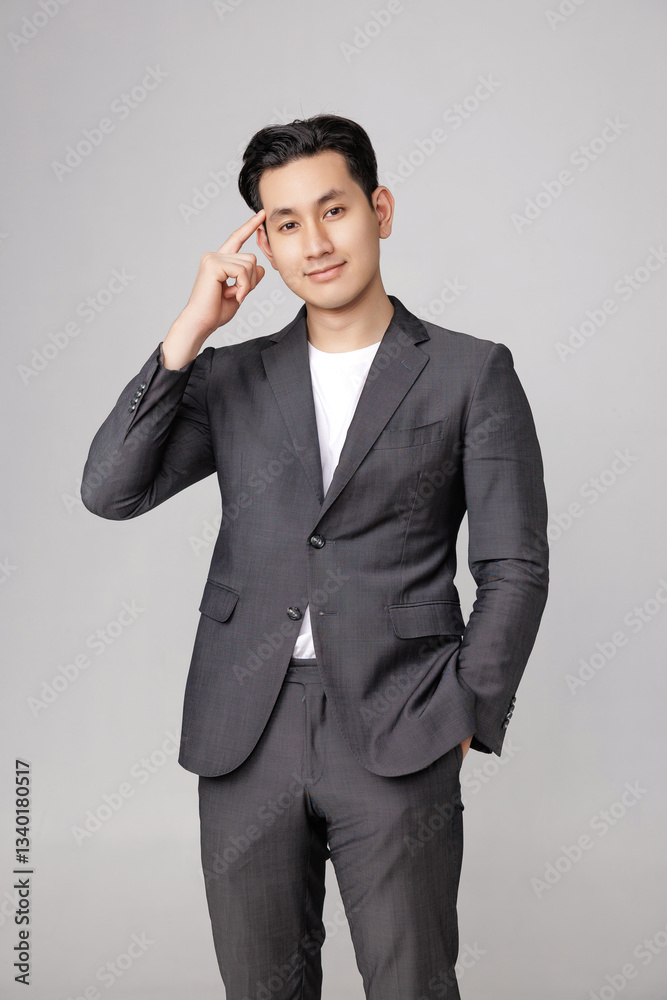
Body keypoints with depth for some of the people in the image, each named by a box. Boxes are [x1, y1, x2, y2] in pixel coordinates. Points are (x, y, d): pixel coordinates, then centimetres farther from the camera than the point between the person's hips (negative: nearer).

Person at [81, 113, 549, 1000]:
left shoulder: (470, 373, 4)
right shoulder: (230, 377, 11)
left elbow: (515, 568, 3)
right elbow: (109, 490, -1)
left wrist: (464, 718, -5)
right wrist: (190, 330, -5)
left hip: (397, 739, -2)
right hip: (244, 736, 3)